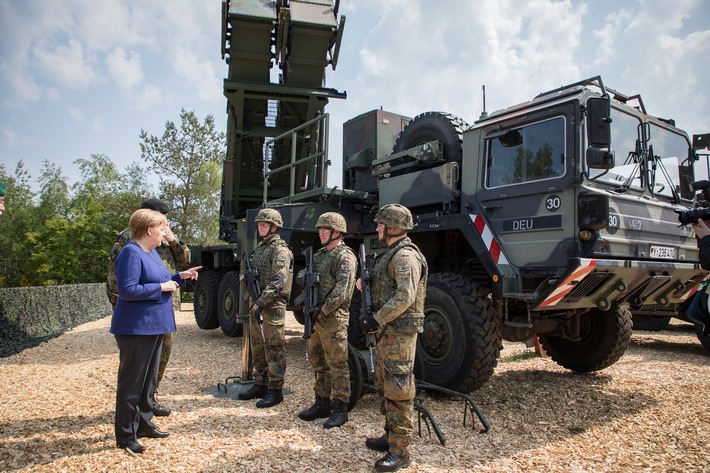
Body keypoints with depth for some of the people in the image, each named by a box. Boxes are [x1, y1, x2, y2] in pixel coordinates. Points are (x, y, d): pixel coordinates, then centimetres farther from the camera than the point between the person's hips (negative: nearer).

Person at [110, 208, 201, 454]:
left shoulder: (152, 253, 13)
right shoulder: (131, 253, -17)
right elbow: (127, 290, -24)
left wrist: (180, 276, 8)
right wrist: (161, 287, -19)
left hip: (154, 326, 10)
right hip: (135, 328, -10)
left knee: (149, 379, 18)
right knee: (132, 382, 1)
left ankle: (143, 424, 32)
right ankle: (125, 436, 14)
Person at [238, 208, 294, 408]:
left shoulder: (280, 250, -11)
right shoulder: (259, 248, 17)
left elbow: (278, 281, -20)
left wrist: (261, 302, -23)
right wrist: (244, 276, 1)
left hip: (272, 306, -9)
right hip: (256, 304, 9)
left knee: (274, 349, -2)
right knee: (257, 347, 16)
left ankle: (275, 390, 7)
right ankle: (260, 385, 28)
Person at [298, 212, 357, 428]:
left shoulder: (345, 256, -12)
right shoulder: (319, 255, 17)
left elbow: (341, 291, -20)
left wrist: (323, 310, -16)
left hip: (333, 319, -9)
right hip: (316, 318, 9)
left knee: (337, 365, -1)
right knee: (319, 363, 16)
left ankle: (340, 409, 10)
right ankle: (322, 403, 28)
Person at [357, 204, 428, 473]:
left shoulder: (405, 256, -17)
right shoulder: (390, 254, 17)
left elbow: (405, 297, -25)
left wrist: (376, 320, -21)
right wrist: (366, 286, 7)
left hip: (399, 332, -11)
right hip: (387, 330, 11)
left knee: (398, 390, -5)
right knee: (384, 386, 18)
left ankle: (401, 451, 5)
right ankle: (391, 436, 32)